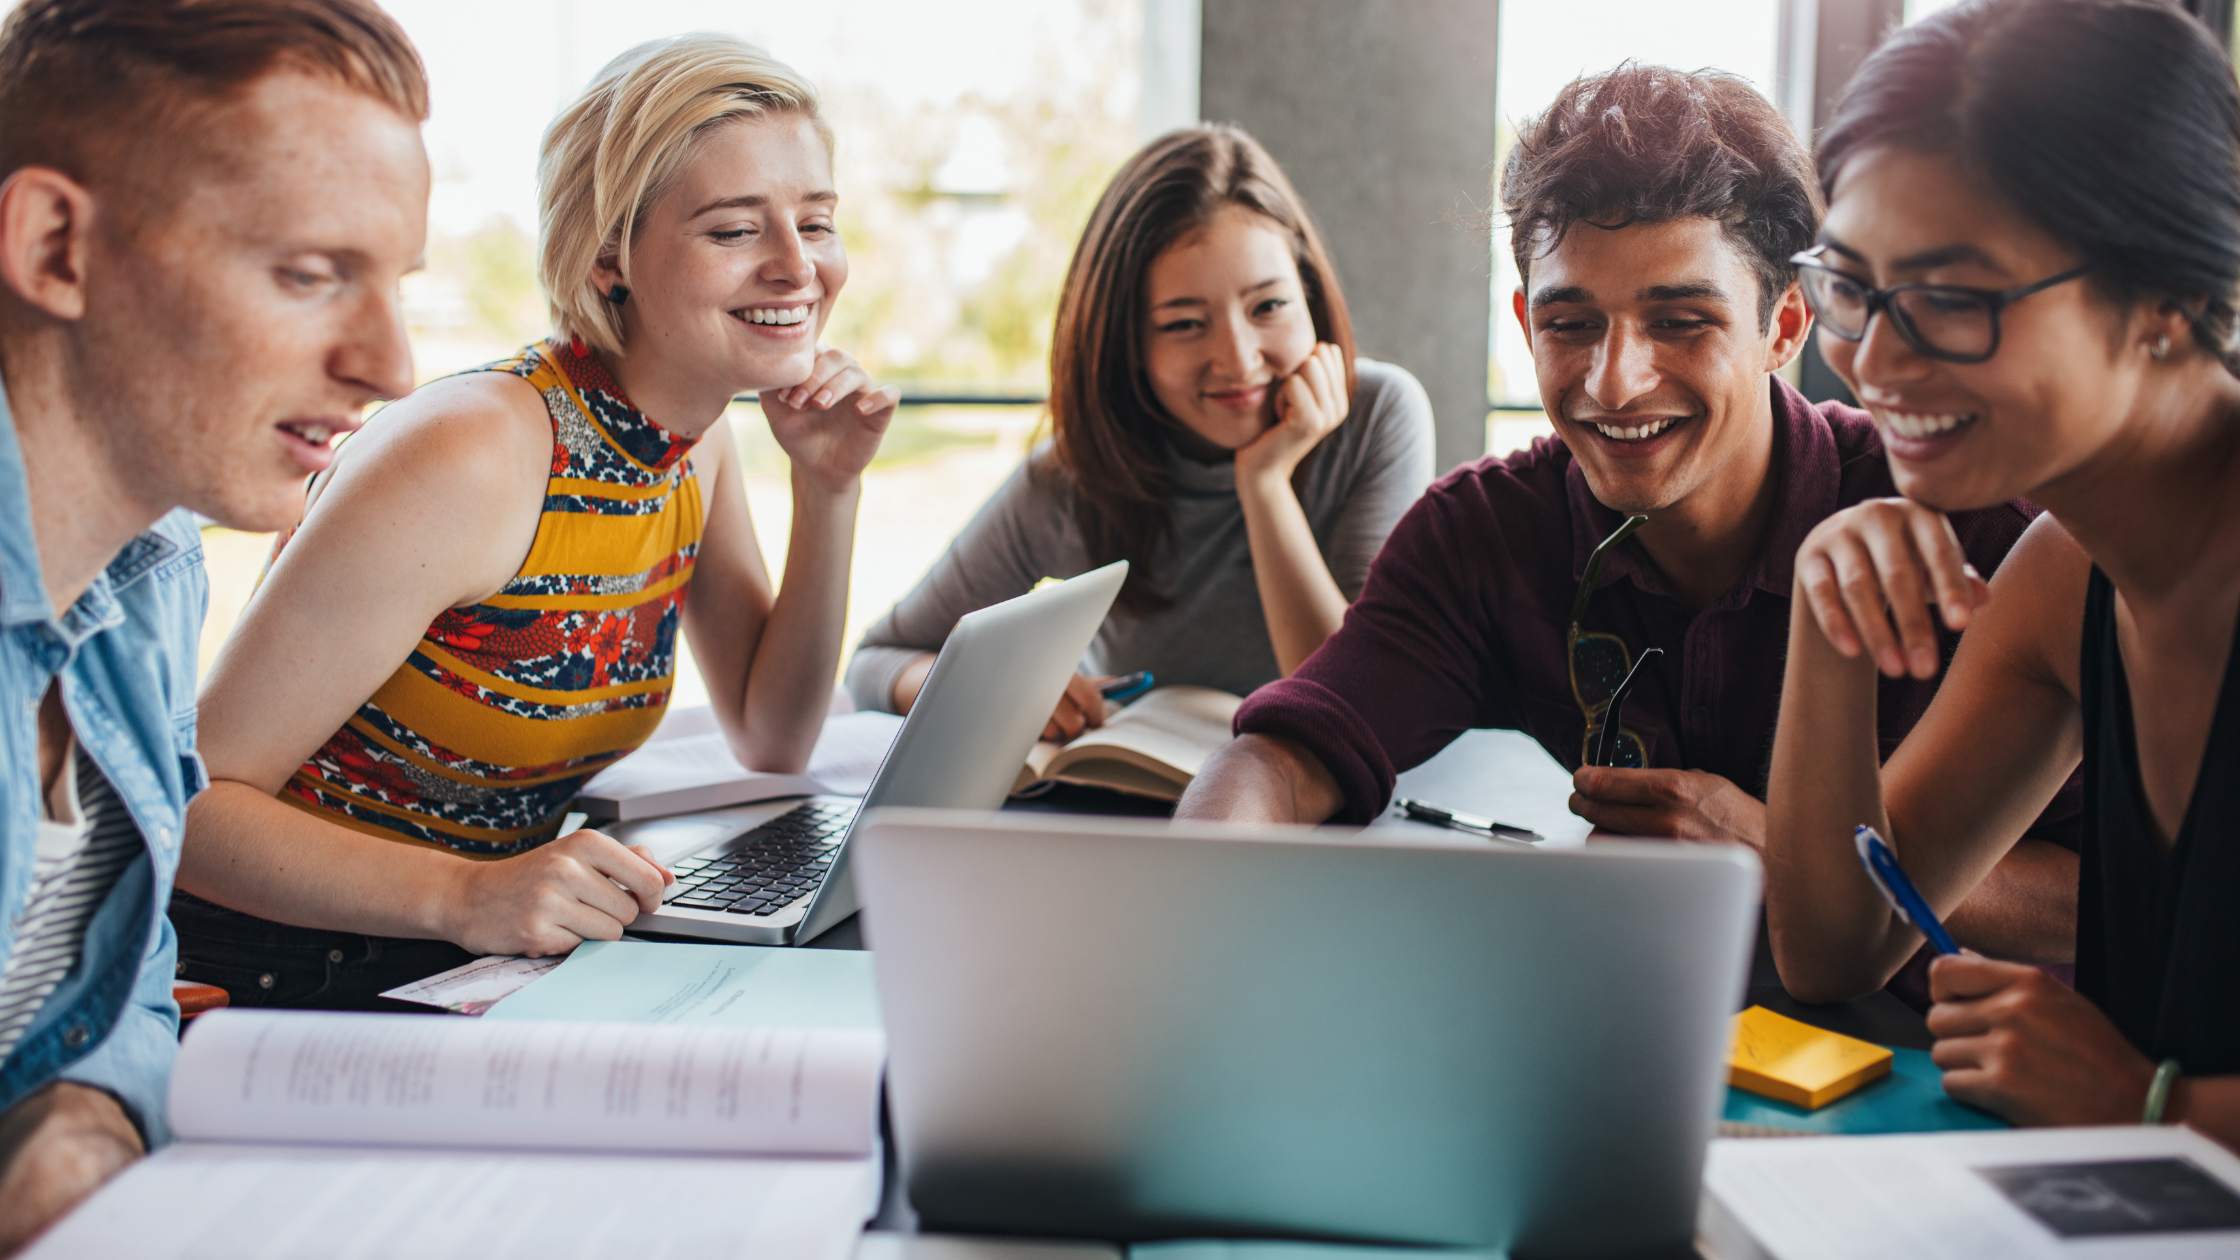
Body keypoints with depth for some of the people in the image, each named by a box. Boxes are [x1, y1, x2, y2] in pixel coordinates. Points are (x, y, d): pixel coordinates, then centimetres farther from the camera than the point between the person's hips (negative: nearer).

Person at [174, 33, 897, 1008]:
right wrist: (465, 897, -36)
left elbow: (771, 745, 9)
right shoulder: (468, 453, -23)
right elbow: (188, 800, -21)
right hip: (275, 983, -7)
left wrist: (829, 491, -2)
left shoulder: (700, 443, 2)